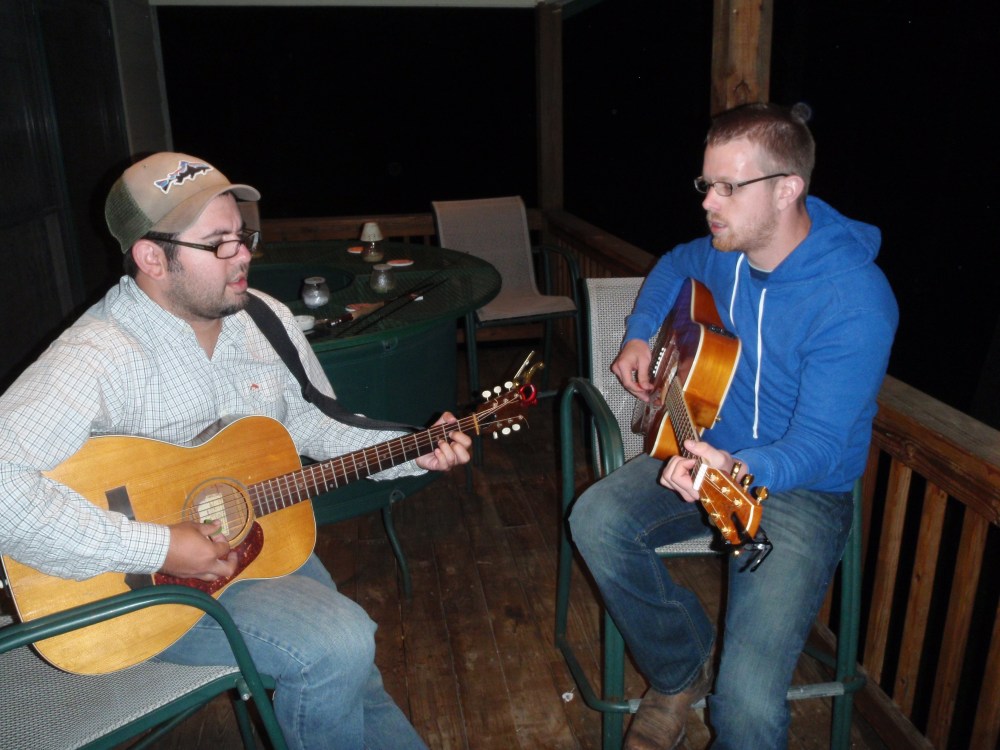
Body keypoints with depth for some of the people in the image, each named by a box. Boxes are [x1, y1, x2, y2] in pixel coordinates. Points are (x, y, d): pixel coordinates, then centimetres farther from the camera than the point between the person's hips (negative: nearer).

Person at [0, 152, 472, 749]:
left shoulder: (268, 320, -2)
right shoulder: (99, 356, -26)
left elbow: (316, 425, 8)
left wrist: (414, 453, -4)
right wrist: (155, 549, -34)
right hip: (149, 587, -6)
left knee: (358, 689, 6)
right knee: (340, 645, -22)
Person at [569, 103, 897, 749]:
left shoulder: (855, 301, -23)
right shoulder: (729, 249, -1)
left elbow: (819, 446, -23)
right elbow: (675, 265, 24)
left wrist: (739, 472, -43)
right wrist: (639, 335, 9)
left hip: (801, 487, -6)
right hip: (710, 451, 7)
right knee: (596, 520, -20)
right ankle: (680, 672, 5)